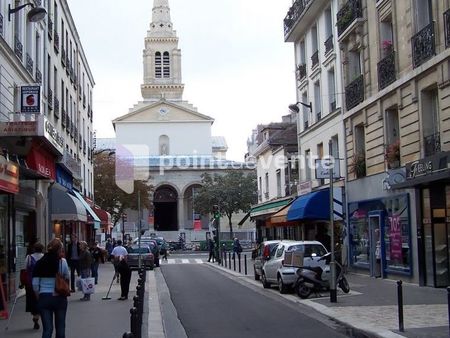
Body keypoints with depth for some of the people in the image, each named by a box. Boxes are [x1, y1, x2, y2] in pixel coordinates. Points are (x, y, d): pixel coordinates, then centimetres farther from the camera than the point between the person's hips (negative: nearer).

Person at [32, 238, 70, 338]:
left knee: (47, 329, 4)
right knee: (60, 328, 13)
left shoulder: (40, 263, -1)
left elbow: (35, 284, -1)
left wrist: (39, 297, 11)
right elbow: (67, 278, -2)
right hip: (59, 298, -2)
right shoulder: (62, 261, -8)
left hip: (44, 297, 2)